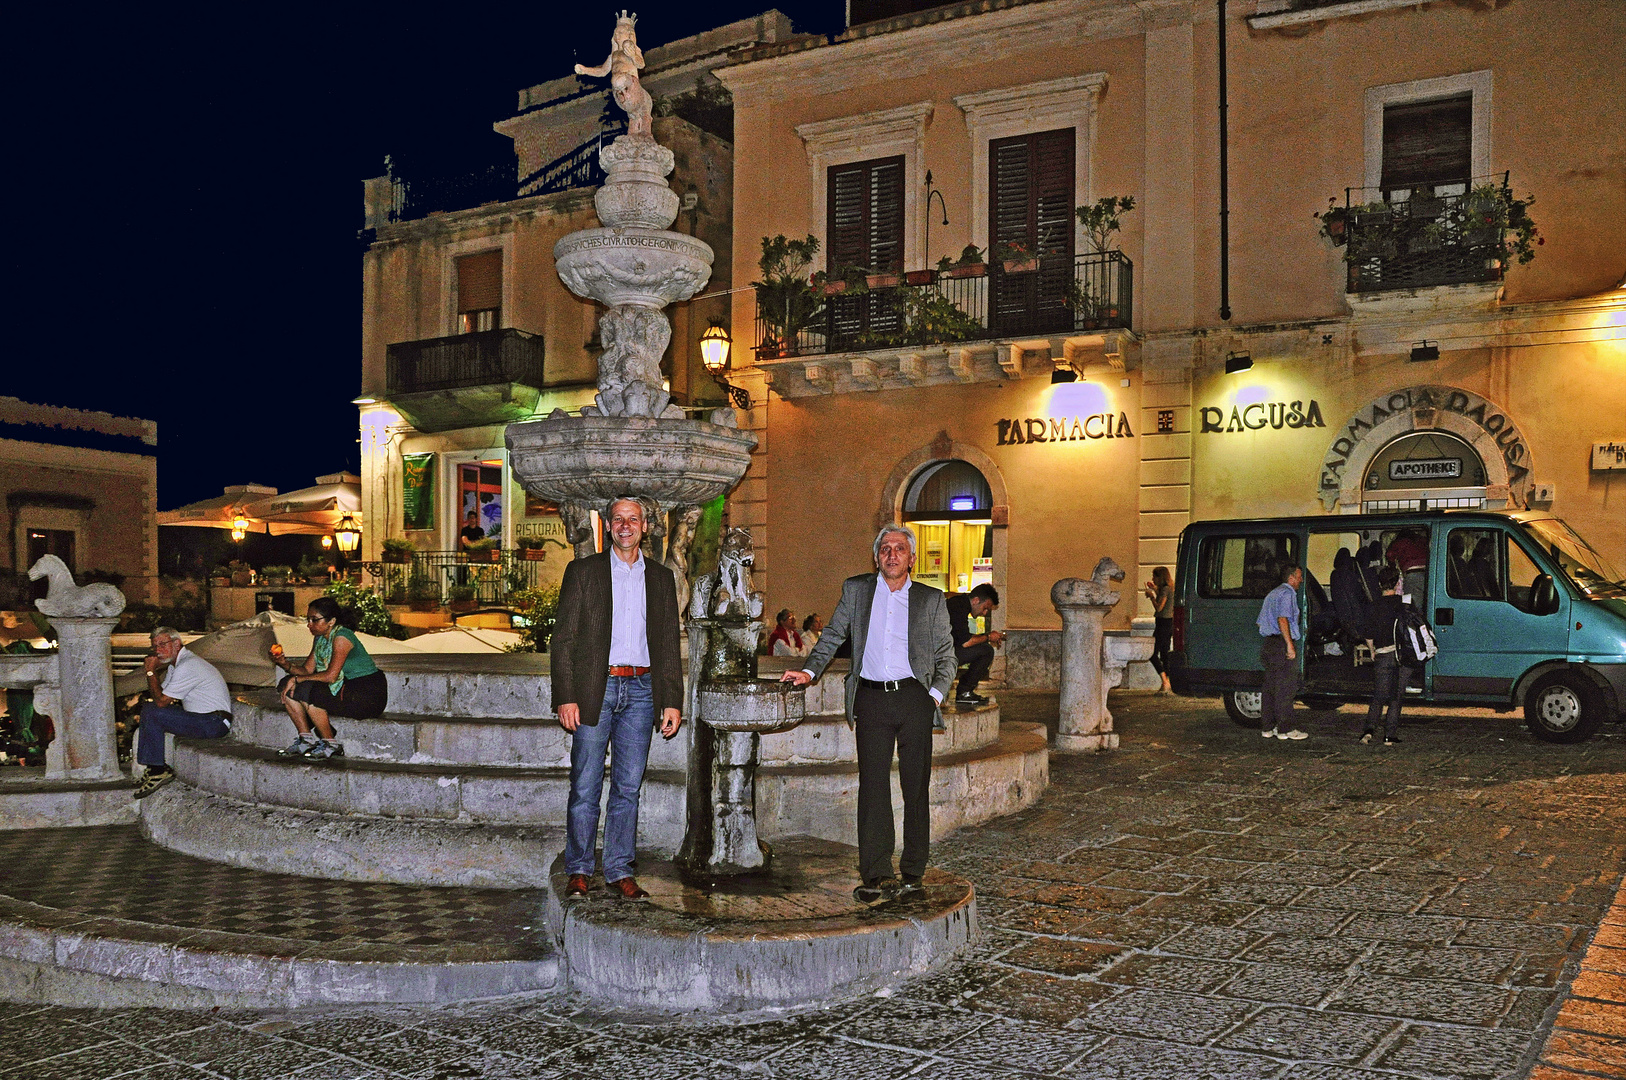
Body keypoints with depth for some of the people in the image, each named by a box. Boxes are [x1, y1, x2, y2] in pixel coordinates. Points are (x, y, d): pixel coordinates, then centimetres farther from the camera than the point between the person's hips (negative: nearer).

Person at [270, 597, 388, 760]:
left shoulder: (342, 638, -19)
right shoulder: (319, 638, 9)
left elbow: (330, 676, -26)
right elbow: (307, 670, 5)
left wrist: (297, 680, -20)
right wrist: (287, 665, -13)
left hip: (368, 695, -9)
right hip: (344, 689, 9)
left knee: (306, 691, -26)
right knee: (287, 687, 2)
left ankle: (331, 745, -12)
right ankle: (306, 740, 5)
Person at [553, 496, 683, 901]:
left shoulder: (661, 578, 13)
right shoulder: (582, 571, 4)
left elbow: (669, 644, 13)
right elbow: (563, 639, 0)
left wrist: (672, 701, 6)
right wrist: (566, 697, -9)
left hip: (641, 689, 2)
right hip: (594, 689, -2)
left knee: (628, 786, 5)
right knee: (585, 787, 0)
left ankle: (619, 871, 14)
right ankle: (579, 871, 12)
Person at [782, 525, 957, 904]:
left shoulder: (931, 599, 9)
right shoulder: (855, 589, 12)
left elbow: (946, 655, 13)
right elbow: (832, 636, 18)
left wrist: (936, 694, -1)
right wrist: (809, 671, 5)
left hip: (914, 698, 0)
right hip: (871, 699, 0)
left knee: (916, 787, 2)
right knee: (872, 785, -5)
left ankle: (912, 872, 12)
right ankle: (876, 875, -2)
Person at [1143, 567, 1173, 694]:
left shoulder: (1165, 589, -15)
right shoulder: (1170, 588, 13)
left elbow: (1159, 607, -19)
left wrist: (1151, 596, -6)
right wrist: (1155, 590, 25)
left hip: (1163, 623, -10)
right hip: (1170, 623, 10)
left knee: (1153, 654, -8)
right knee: (1164, 654, 12)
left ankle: (1165, 683, -14)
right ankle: (1168, 686, 12)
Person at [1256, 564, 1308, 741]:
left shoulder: (1273, 593, 21)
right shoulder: (1287, 594, -8)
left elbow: (1261, 622, 23)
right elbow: (1282, 619, -21)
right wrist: (1290, 645, -23)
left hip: (1269, 644, 10)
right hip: (1282, 644, -10)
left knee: (1270, 687, 11)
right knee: (1286, 689, -6)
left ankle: (1267, 727, 14)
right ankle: (1285, 729, -5)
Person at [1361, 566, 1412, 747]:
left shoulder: (1373, 607, 1)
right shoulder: (1404, 603, -1)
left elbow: (1369, 637, 3)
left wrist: (1373, 651, 20)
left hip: (1382, 656, 0)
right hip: (1403, 654, 0)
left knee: (1378, 697, 9)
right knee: (1396, 696, 6)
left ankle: (1370, 728, -9)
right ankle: (1390, 734, 2)